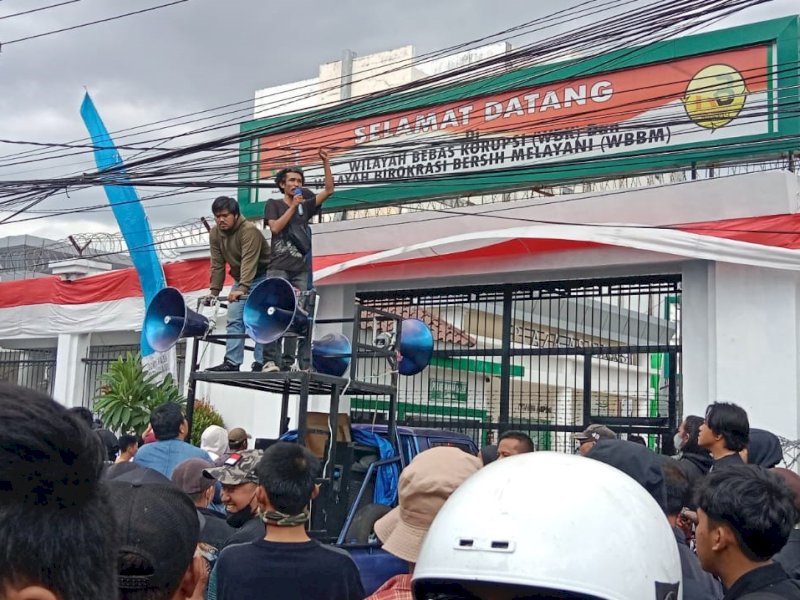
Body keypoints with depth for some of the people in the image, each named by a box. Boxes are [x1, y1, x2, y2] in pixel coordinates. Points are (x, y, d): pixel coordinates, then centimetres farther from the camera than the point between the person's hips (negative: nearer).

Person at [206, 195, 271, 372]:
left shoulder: (249, 230, -25)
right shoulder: (215, 234, -3)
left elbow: (249, 262, -35)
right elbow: (217, 265, -2)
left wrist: (242, 289, -43)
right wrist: (214, 291, -9)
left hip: (261, 277, -7)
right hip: (240, 280, 7)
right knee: (234, 320, -2)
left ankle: (260, 362, -8)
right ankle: (232, 362, -4)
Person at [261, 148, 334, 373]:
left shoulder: (306, 206, 17)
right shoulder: (274, 204, 10)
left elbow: (328, 190, 11)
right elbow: (275, 227, -5)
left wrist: (325, 162, 5)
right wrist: (293, 206, -6)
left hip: (301, 269, 3)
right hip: (279, 267, -3)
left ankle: (288, 363, -4)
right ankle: (271, 360, -16)